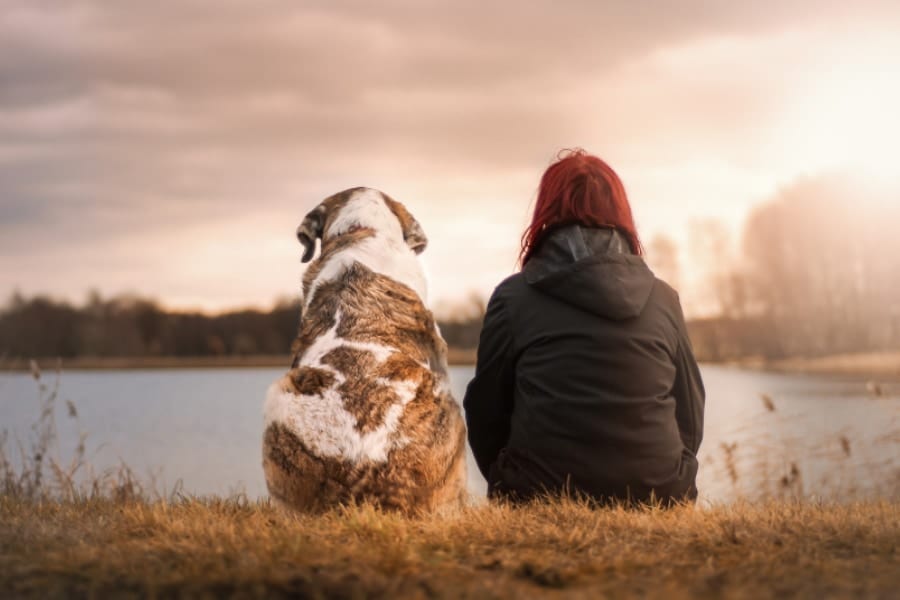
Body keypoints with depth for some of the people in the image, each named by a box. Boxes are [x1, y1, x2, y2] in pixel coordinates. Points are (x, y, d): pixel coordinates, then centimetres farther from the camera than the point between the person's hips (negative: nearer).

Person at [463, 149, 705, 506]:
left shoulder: (514, 297, -1)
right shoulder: (664, 299, 7)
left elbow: (485, 412, 5)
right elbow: (690, 416, 12)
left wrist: (512, 490, 22)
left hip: (542, 500, -2)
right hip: (656, 499, 3)